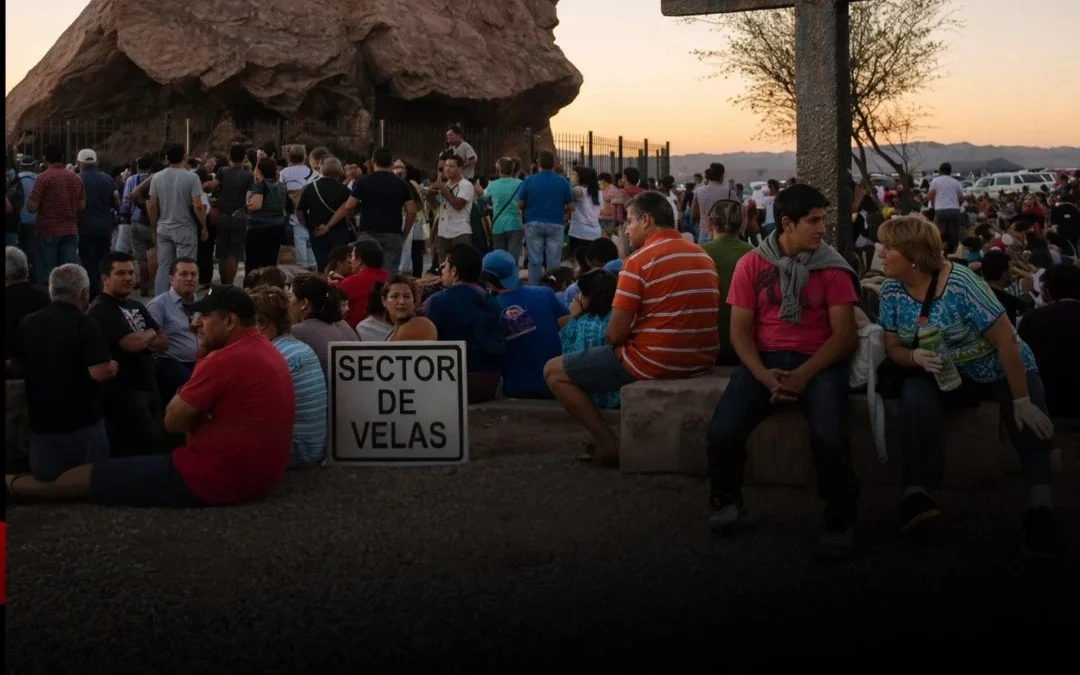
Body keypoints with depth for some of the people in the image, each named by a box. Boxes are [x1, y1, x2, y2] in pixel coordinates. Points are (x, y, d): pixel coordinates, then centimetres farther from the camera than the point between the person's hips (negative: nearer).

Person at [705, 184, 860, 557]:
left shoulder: (832, 267, 2)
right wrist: (764, 374, -15)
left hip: (818, 361, -1)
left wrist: (805, 374, -18)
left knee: (829, 437, -31)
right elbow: (740, 330, 2)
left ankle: (840, 519, -4)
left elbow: (844, 333, -3)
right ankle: (727, 500, 10)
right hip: (764, 360, 1)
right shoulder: (751, 265, 5)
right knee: (722, 430, -23)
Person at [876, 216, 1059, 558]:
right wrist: (916, 357, -27)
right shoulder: (891, 290, -10)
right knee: (915, 393, -30)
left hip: (1000, 371, -3)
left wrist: (1022, 401, -27)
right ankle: (915, 493, -31)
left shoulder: (961, 284, -27)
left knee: (1030, 421, -30)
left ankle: (1040, 507, -24)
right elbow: (893, 348, -2)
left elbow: (1007, 341, -26)